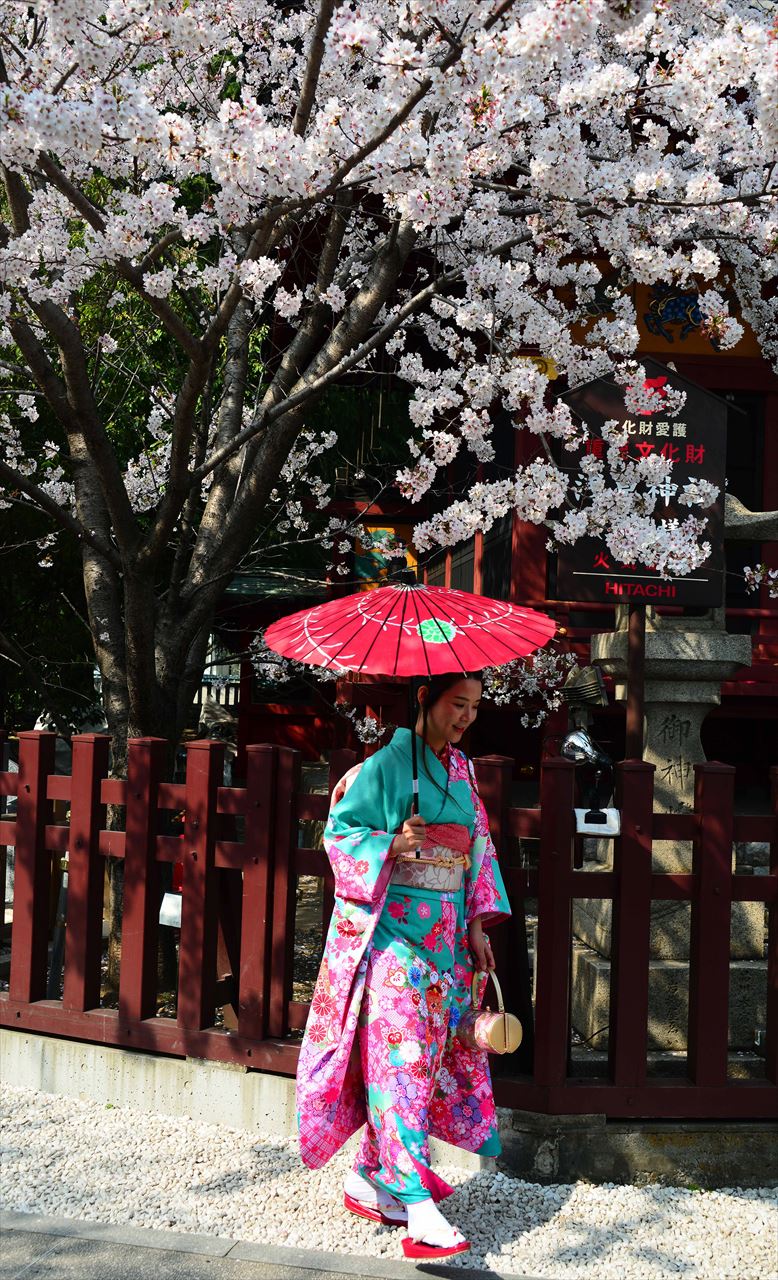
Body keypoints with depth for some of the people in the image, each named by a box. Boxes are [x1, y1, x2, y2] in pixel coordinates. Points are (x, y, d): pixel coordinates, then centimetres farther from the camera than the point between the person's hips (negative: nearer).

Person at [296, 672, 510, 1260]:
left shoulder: (461, 769, 12)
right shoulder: (387, 764, -8)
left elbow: (477, 849, 16)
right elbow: (338, 830, -5)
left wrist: (476, 925, 9)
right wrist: (390, 845, -23)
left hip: (445, 936, 7)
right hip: (392, 930, -7)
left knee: (428, 1054, 9)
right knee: (400, 1057, -11)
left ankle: (368, 1177, 22)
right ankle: (418, 1208, -15)